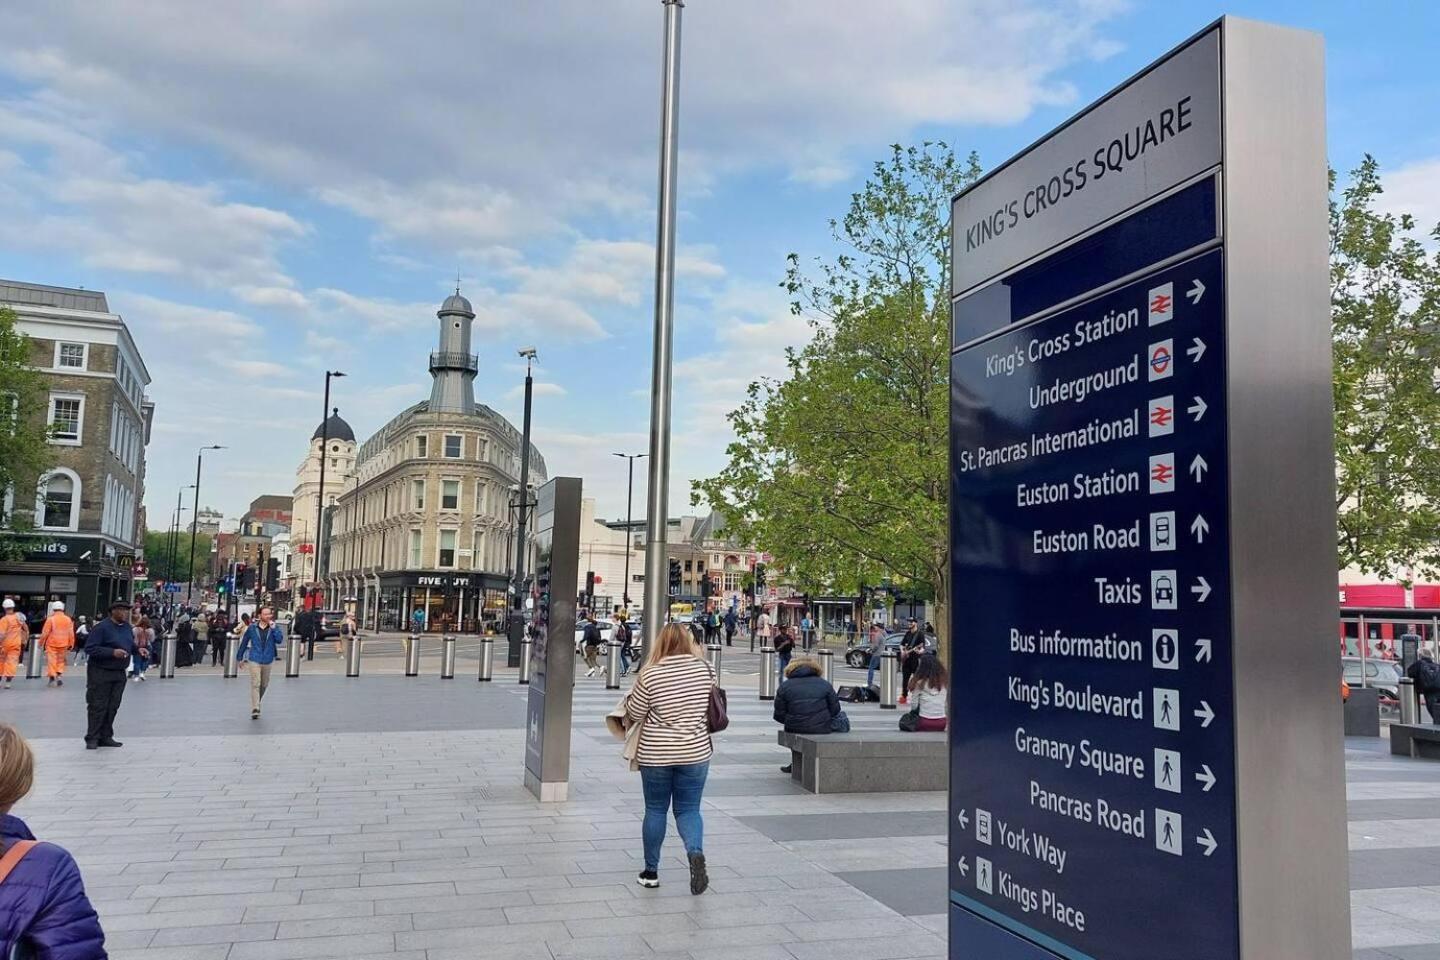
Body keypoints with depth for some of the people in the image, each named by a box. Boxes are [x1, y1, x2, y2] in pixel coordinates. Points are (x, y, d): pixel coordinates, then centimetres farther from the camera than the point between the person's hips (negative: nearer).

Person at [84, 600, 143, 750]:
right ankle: (92, 738, 6)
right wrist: (112, 652, -26)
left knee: (113, 707, 9)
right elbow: (90, 648, -18)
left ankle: (106, 737, 17)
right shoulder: (102, 627, -14)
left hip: (119, 673, 7)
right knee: (98, 706, -3)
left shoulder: (128, 627, 9)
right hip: (100, 672, -7)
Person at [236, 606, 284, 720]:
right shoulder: (252, 628, -2)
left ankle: (257, 702, 39)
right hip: (254, 660, -2)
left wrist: (273, 628, -23)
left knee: (264, 685, 16)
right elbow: (244, 643, 8)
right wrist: (240, 657, 13)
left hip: (268, 660, 2)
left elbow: (279, 640, -15)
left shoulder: (274, 627, -1)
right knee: (255, 684, -12)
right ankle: (255, 709, -15)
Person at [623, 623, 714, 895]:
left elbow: (634, 714, -6)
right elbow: (712, 707, 7)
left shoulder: (650, 674, -14)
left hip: (655, 754, -1)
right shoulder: (705, 669, -6)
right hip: (695, 752, 2)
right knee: (688, 809, 12)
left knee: (655, 810, 14)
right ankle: (695, 851, -16)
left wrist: (631, 696, 13)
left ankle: (651, 871, 23)